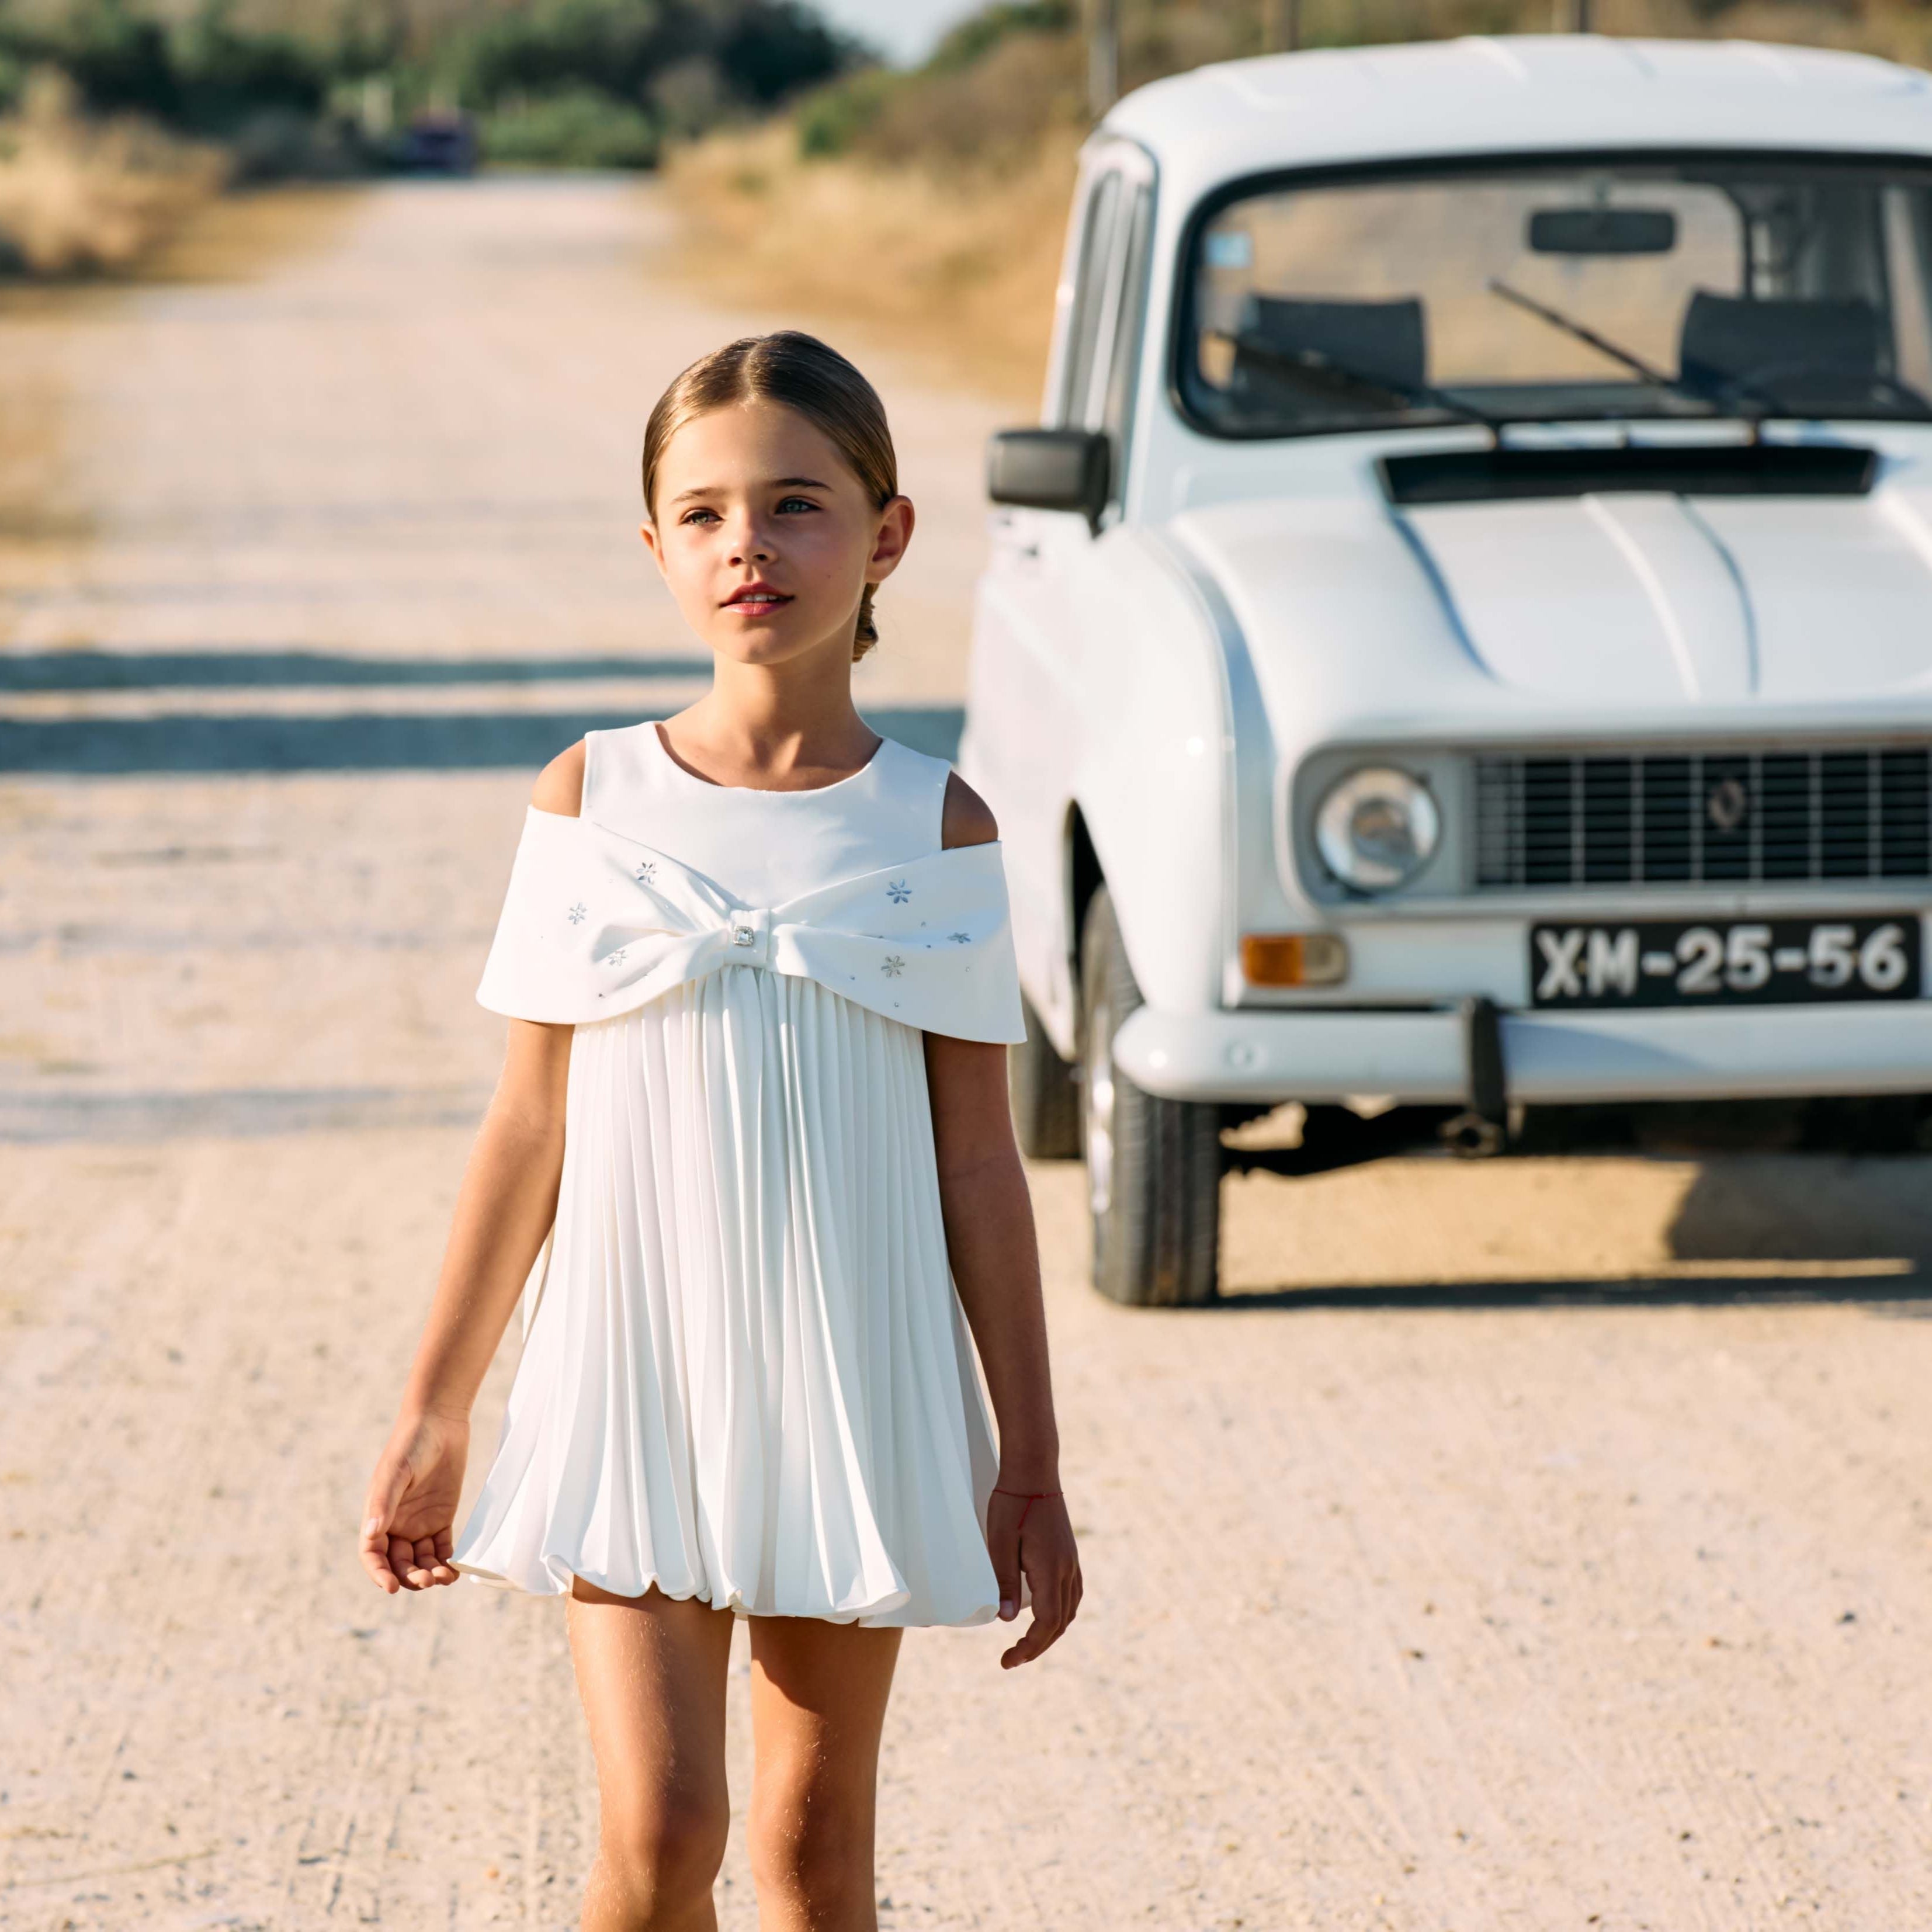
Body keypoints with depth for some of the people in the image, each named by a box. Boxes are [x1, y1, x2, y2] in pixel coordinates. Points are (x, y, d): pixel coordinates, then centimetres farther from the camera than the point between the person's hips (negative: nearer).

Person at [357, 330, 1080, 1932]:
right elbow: (530, 1130, 4)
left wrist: (1032, 1464, 1)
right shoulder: (593, 802, -1)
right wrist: (432, 1414, 5)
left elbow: (979, 1164, 1)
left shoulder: (938, 828, -1)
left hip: (854, 1388, 1)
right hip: (632, 1377, -1)